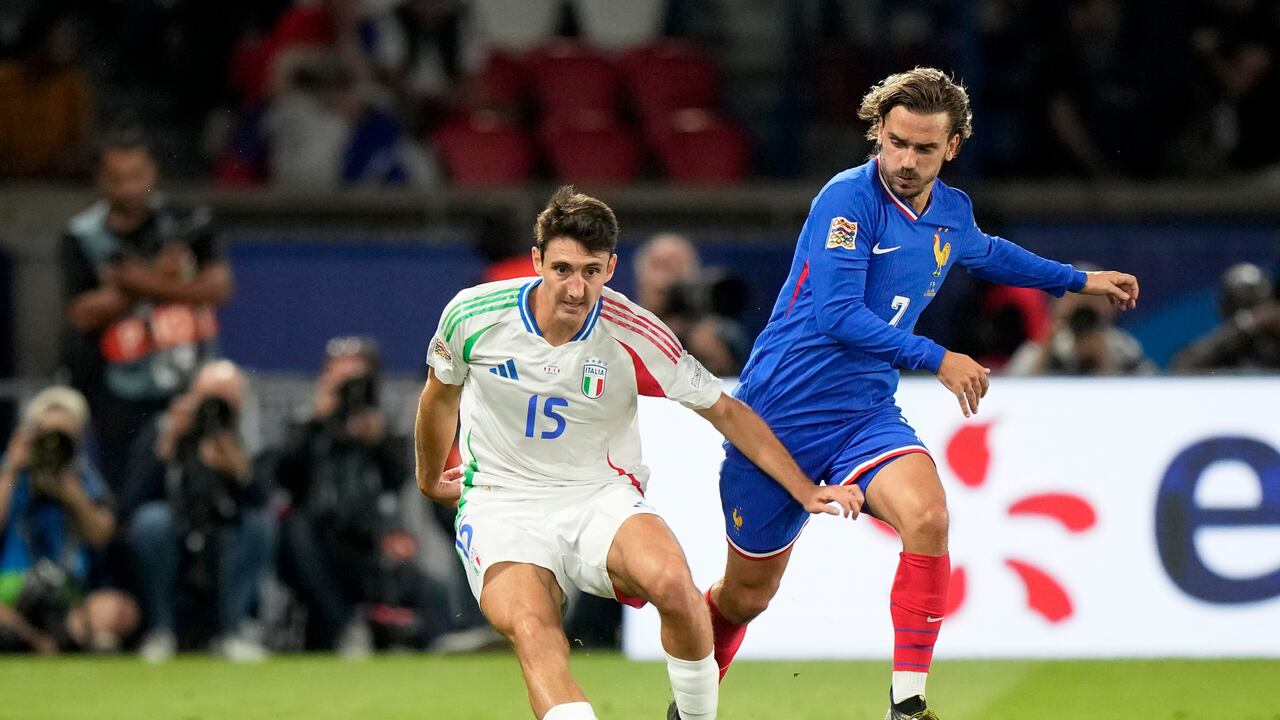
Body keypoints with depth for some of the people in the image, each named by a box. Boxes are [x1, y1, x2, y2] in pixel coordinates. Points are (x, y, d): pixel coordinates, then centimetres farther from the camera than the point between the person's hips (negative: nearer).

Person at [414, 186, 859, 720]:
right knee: (533, 632, -33)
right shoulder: (473, 315, -10)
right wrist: (430, 478, 29)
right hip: (503, 507, 0)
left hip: (601, 497, 0)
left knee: (671, 582, -32)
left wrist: (806, 490, -2)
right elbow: (440, 395, 13)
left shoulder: (635, 337, -12)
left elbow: (725, 411, 2)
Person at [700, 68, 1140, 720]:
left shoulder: (952, 213, 4)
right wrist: (936, 360, -24)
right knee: (747, 594, 7)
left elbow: (987, 253, 31)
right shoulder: (850, 199, -17)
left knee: (926, 515, -27)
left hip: (866, 413, 5)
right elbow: (837, 315, -26)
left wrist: (1077, 281, 36)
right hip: (782, 413, -5)